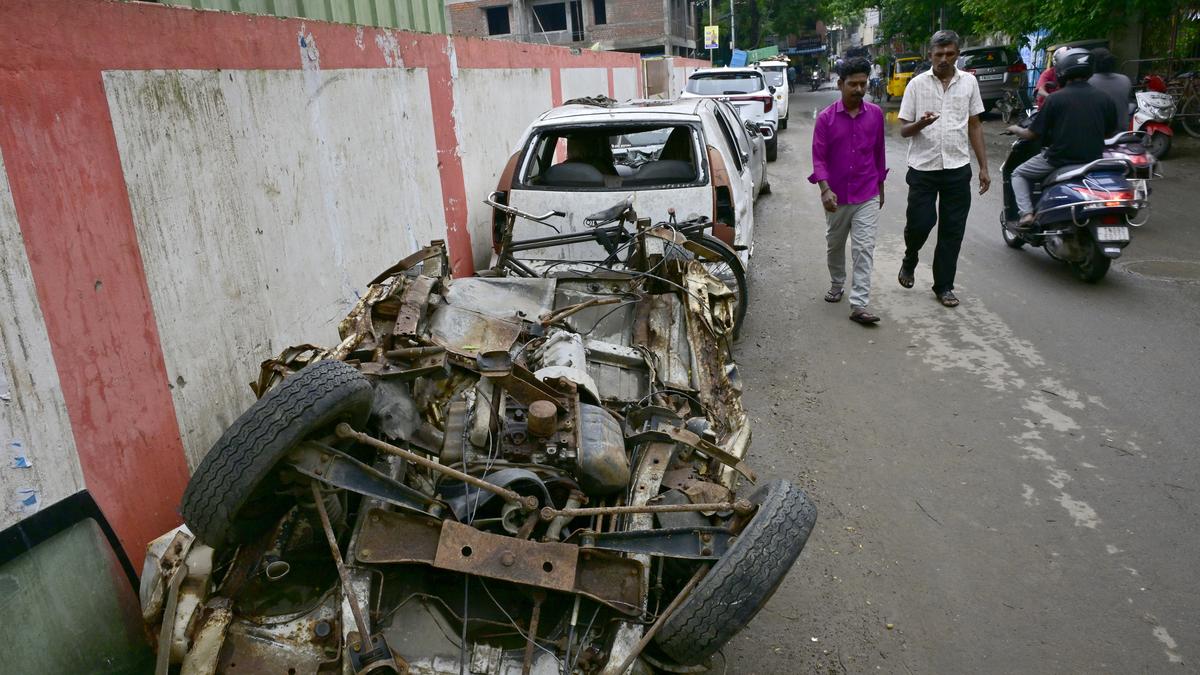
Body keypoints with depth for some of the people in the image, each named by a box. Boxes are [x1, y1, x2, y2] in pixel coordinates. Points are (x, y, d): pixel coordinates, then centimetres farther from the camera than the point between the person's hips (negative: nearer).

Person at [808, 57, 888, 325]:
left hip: (867, 196, 0)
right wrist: (825, 189, -23)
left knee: (864, 249, -7)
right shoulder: (826, 118, -7)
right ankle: (837, 285, 41)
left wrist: (880, 187, 15)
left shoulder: (875, 114, 1)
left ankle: (859, 305, -7)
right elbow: (818, 157, -9)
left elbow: (879, 153, 10)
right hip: (836, 196, 0)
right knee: (834, 246, 17)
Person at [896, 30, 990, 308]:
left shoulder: (969, 82, 6)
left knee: (952, 230, 4)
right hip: (923, 167, -2)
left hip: (957, 168, 2)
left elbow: (975, 126, 11)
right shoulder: (917, 84, 0)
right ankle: (910, 261, 28)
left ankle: (943, 286, 17)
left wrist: (984, 167, 7)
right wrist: (921, 123, -23)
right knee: (919, 223, -5)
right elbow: (904, 129, 1)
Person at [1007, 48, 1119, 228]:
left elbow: (1032, 134, -6)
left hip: (1060, 158, -4)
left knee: (1019, 174, 18)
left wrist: (1016, 129, 14)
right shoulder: (1104, 98, 0)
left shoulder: (1055, 98, -11)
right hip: (1093, 159, 4)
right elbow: (1110, 132, 12)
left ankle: (1026, 213, -2)